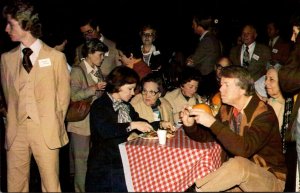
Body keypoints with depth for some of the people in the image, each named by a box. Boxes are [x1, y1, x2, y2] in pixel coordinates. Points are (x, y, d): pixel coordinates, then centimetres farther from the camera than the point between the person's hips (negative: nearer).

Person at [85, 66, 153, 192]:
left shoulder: (126, 105, 15)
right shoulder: (99, 106, -11)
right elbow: (105, 130, -27)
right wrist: (132, 125, -30)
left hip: (124, 163, 7)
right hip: (104, 167, -7)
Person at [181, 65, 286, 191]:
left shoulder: (264, 114, -20)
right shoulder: (226, 110, 1)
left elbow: (245, 149, -34)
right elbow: (207, 136, 7)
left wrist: (213, 123, -34)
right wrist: (190, 125, -13)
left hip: (270, 178, -5)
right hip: (236, 173, 5)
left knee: (238, 164, -34)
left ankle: (195, 188, -17)